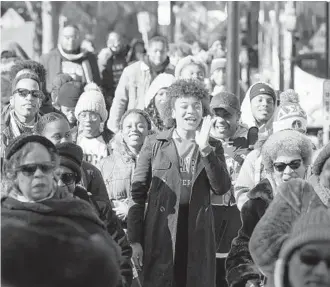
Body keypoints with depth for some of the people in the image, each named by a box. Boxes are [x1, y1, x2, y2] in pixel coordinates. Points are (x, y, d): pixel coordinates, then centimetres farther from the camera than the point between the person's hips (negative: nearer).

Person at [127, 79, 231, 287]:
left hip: (198, 236, 1)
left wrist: (204, 148, -12)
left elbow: (222, 188, -5)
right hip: (160, 235, -1)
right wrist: (134, 240, -4)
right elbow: (138, 193, 3)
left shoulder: (213, 147, 10)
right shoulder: (154, 144, 5)